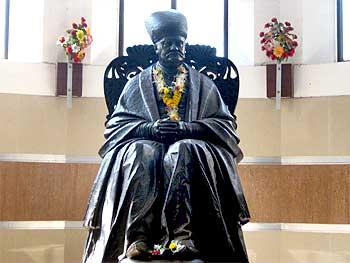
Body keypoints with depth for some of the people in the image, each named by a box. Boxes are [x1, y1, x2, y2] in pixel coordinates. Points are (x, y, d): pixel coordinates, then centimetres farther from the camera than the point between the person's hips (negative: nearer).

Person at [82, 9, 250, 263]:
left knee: (185, 153, -36)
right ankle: (138, 237, -43)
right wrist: (149, 128, -11)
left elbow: (225, 125, 7)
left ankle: (184, 235, -44)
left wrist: (187, 128, -11)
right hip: (147, 143, 1)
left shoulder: (203, 83, 16)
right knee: (142, 154, -35)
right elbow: (116, 125, 9)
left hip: (191, 145, 0)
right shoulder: (137, 83, 17)